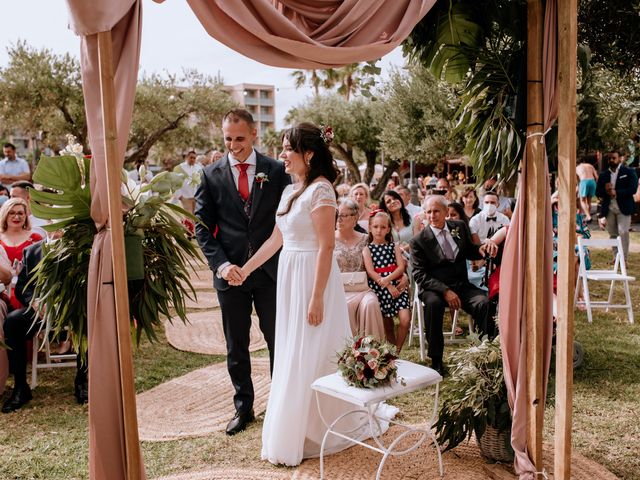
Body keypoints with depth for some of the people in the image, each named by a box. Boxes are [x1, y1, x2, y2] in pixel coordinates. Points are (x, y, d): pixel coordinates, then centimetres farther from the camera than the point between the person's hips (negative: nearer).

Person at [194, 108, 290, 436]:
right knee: (236, 347, 12)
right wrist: (220, 264, -10)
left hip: (271, 271, -1)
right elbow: (203, 227, 2)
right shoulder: (211, 175, 2)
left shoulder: (276, 170, 0)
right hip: (230, 273, 1)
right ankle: (243, 408, 28)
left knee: (278, 342, 9)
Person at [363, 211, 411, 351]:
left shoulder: (394, 246, 11)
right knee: (388, 326, 4)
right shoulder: (367, 249, 4)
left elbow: (401, 267, 0)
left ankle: (397, 351, 4)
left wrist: (387, 279, -17)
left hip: (396, 286, 1)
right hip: (379, 289, -1)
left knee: (405, 320, -13)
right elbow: (371, 272, -6)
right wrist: (388, 286, -13)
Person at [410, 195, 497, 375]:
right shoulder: (419, 240, -4)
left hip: (461, 285, 3)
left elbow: (469, 252, 20)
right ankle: (436, 359, -23)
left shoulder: (460, 227, 9)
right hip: (434, 288, -3)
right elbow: (420, 275, -8)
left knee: (483, 302, -27)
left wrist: (482, 248, -5)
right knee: (433, 303, -36)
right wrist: (445, 291, -21)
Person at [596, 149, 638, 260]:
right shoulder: (603, 175, 13)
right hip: (609, 208, 4)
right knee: (612, 234, 7)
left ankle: (624, 258, -6)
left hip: (623, 207, -4)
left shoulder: (629, 172, 1)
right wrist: (605, 190, -12)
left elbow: (633, 189, -9)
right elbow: (597, 192, 9)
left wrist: (616, 192, -15)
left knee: (623, 232, -11)